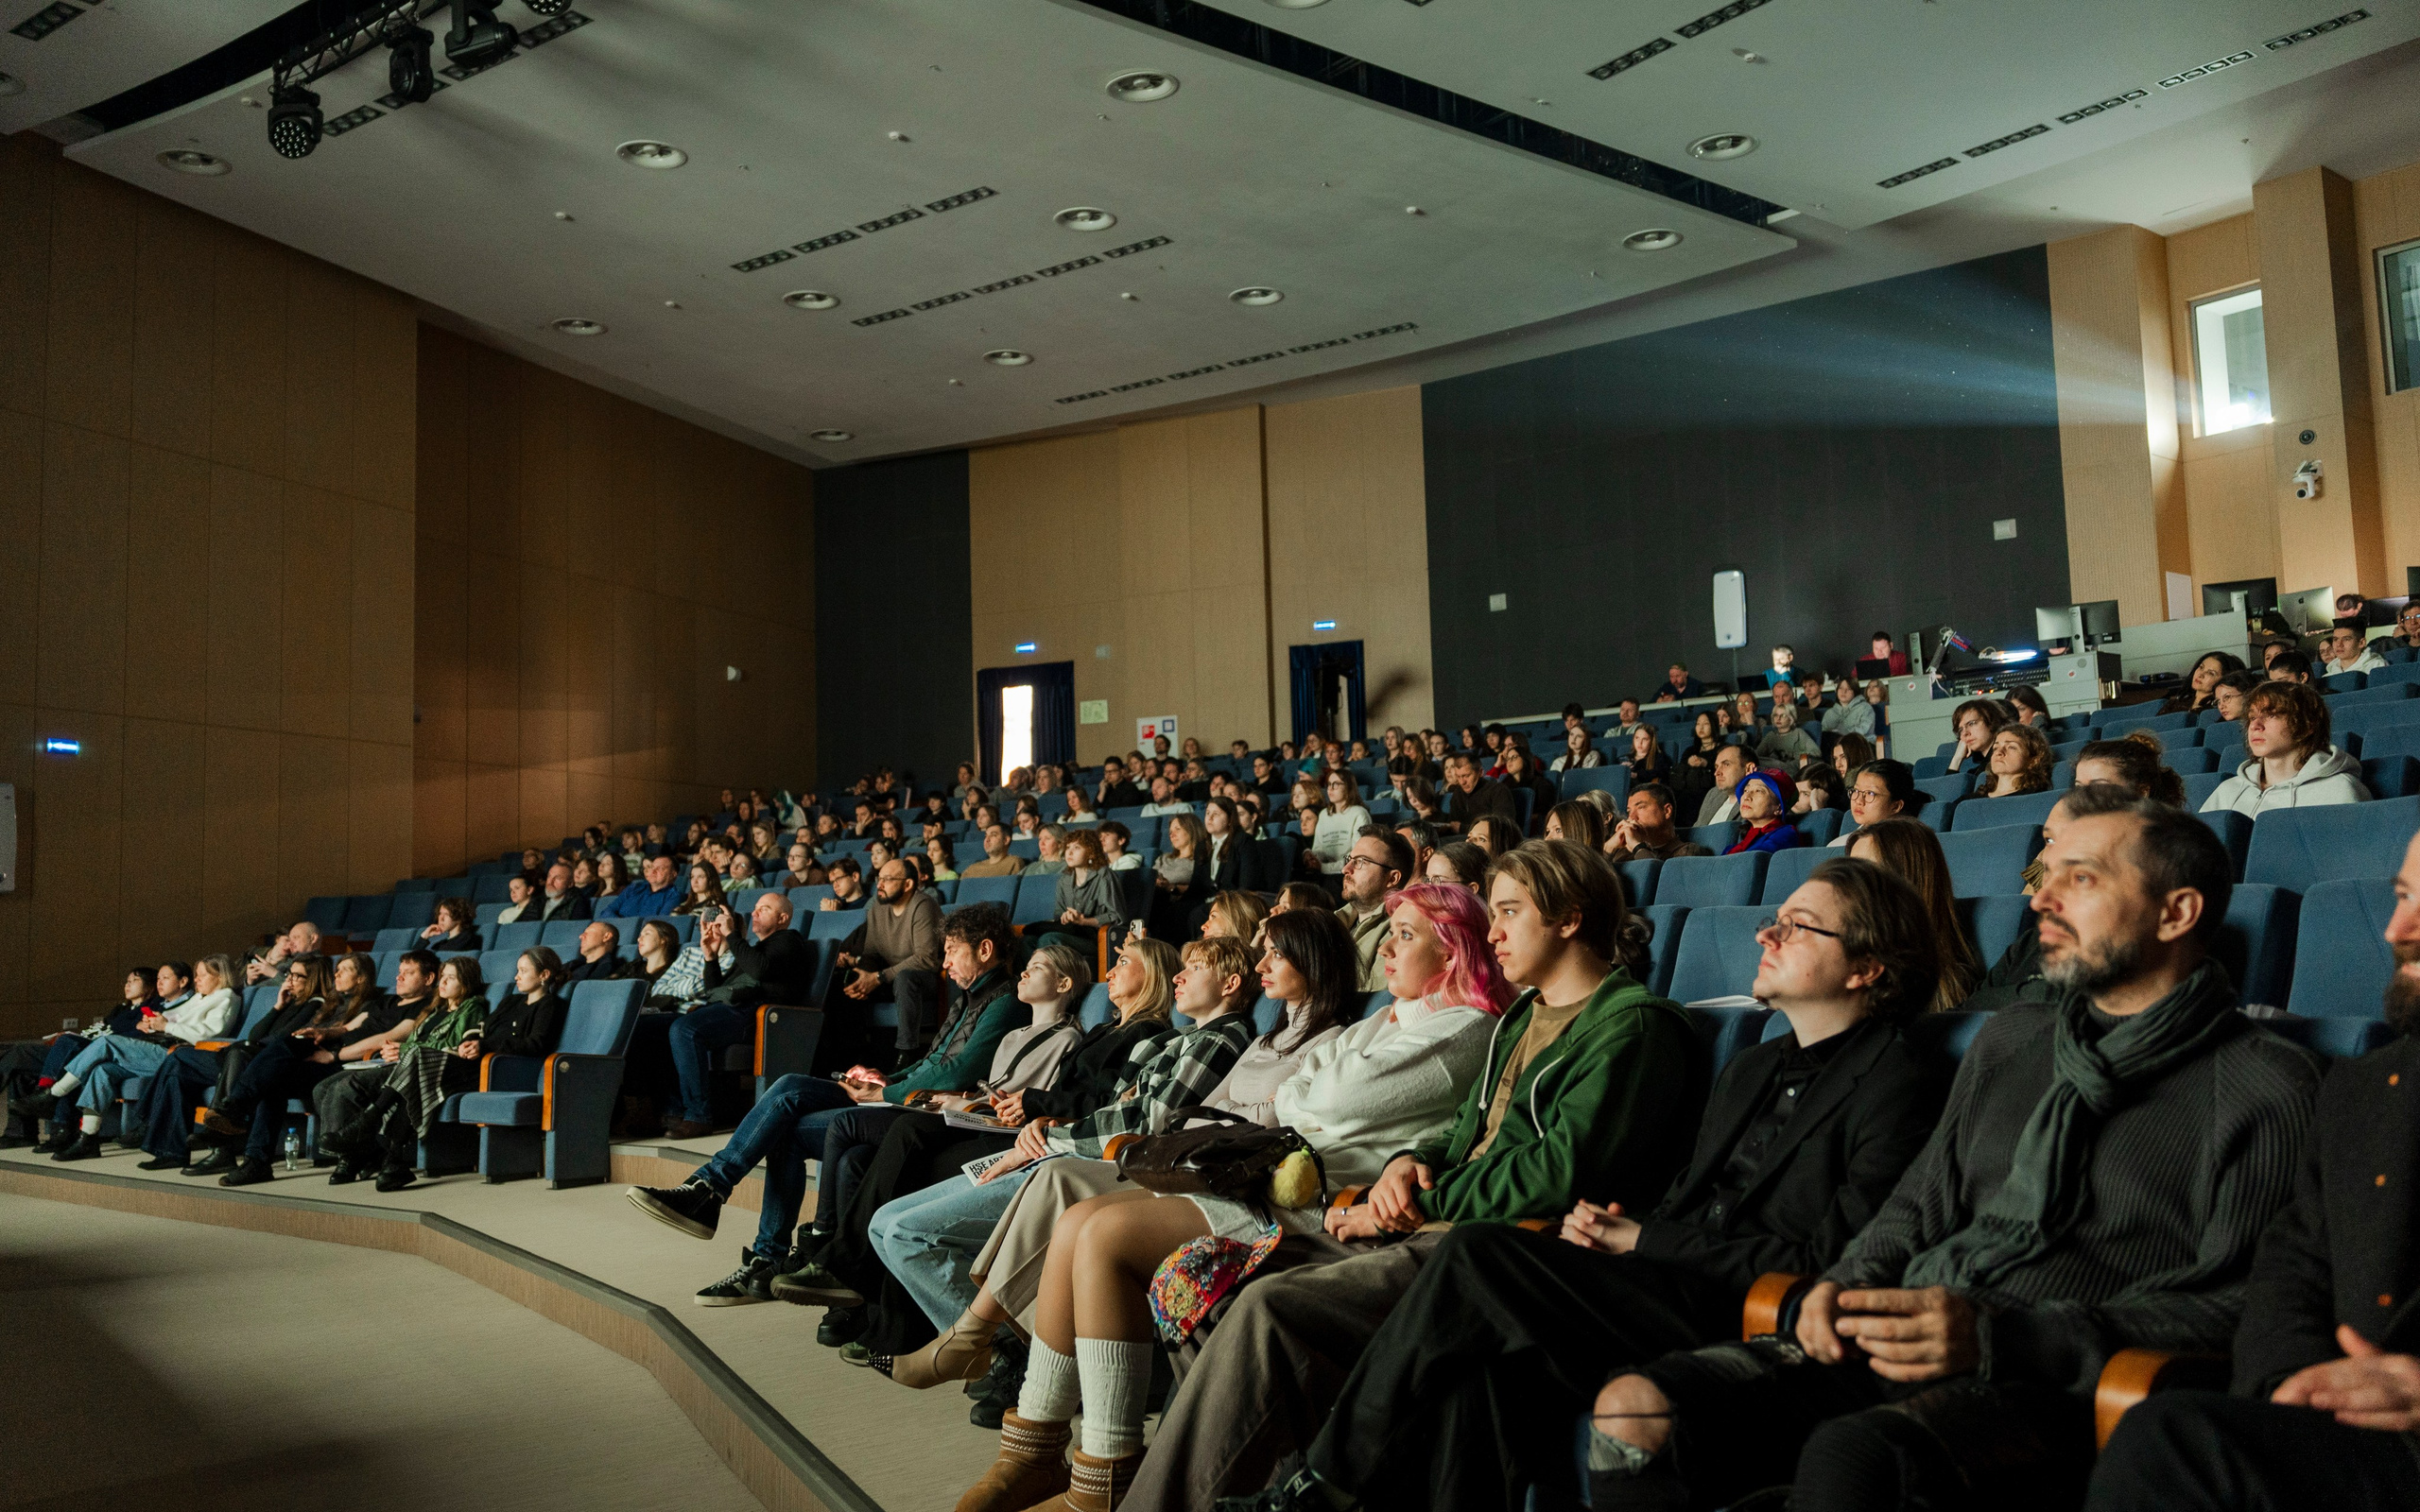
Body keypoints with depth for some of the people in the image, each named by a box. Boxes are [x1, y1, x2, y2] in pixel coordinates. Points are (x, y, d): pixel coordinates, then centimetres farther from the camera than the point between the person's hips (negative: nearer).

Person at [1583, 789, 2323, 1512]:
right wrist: (1850, 1285, 3)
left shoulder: (2266, 1086, 2)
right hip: (1899, 1351, 6)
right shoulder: (2008, 1040, 22)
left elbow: (2234, 1310, -8)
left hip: (2054, 1390, -5)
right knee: (1635, 1407, -20)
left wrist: (2000, 1335, -18)